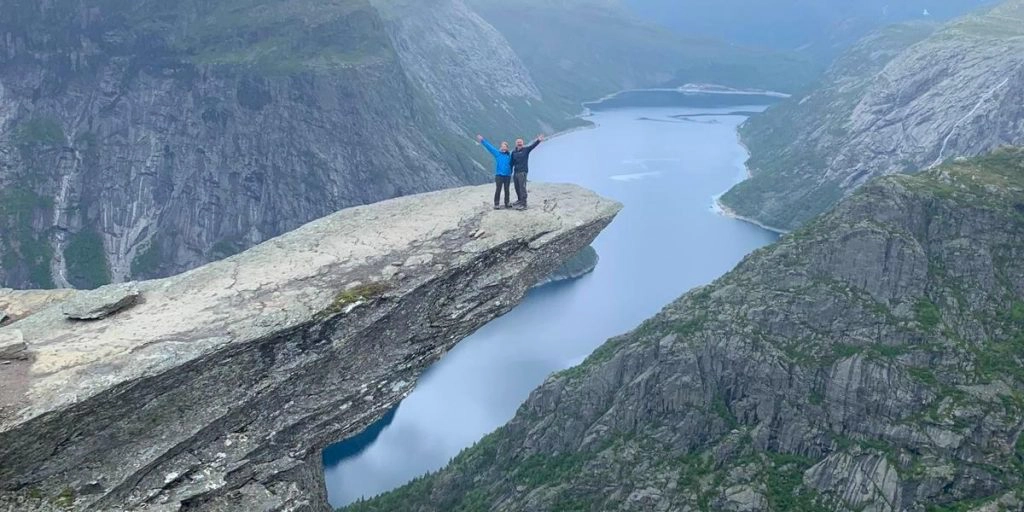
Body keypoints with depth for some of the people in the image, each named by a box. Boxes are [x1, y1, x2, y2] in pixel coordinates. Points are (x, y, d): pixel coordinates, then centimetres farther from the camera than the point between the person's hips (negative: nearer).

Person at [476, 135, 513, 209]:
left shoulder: (509, 155, 8)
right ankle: (496, 204, -1)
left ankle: (507, 203, 18)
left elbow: (511, 164, 16)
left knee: (506, 190, 9)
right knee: (498, 190, -5)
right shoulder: (497, 153, 2)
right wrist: (482, 140, -6)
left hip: (507, 175, 2)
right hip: (499, 175, -2)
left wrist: (510, 172, 7)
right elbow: (489, 147, -2)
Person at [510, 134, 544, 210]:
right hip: (515, 172, 5)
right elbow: (512, 163, 17)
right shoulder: (514, 152, 12)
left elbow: (533, 145, -14)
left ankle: (523, 204, -13)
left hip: (522, 172, -5)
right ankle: (520, 200, 35)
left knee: (522, 188, -11)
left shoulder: (526, 149, 0)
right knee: (517, 188, 15)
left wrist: (538, 140, -31)